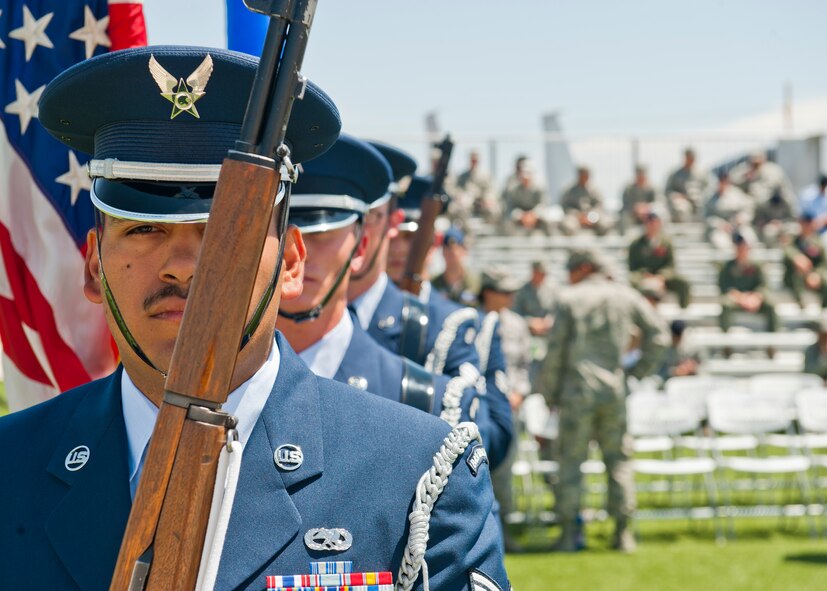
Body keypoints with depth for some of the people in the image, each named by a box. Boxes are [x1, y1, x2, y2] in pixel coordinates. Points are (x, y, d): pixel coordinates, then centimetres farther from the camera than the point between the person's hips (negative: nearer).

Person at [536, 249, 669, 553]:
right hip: (614, 388, 3)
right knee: (618, 458, 10)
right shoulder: (625, 296, 7)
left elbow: (555, 348, -4)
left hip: (577, 390, -3)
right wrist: (640, 369, 15)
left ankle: (568, 532, 0)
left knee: (571, 460, 2)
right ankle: (623, 532, 8)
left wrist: (548, 390, 4)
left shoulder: (569, 299, -3)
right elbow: (657, 332, 9)